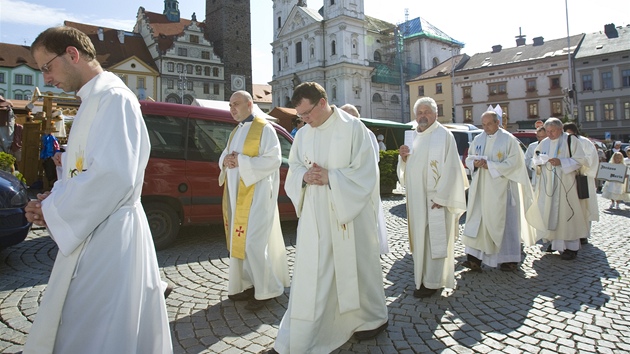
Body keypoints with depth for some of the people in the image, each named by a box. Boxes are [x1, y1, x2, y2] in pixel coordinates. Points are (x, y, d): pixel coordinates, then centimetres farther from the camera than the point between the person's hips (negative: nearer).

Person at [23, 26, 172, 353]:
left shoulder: (112, 97, -15)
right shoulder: (93, 100, 17)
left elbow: (114, 175, -25)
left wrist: (53, 209, -12)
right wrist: (53, 199, 5)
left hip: (108, 236, -10)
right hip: (92, 233, 10)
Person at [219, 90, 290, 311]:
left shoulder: (264, 129, -6)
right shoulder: (236, 131, 17)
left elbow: (274, 160, -16)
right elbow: (225, 156, 19)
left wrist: (241, 161, -20)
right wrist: (226, 160, -5)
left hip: (256, 194, -8)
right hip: (237, 194, 8)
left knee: (254, 243, -7)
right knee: (240, 240, 10)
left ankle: (266, 290, 7)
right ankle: (249, 284, 22)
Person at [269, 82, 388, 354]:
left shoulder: (352, 127, -9)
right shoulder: (303, 134, 8)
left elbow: (366, 171, -11)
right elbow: (293, 168, 12)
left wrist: (330, 177, -19)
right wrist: (304, 176, -10)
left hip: (348, 213, -4)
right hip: (314, 216, 4)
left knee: (355, 267, 11)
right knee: (308, 275, 6)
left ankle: (373, 318, 38)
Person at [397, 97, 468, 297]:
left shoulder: (444, 135, -7)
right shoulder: (414, 137, 13)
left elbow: (450, 168, -13)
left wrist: (440, 196, -18)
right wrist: (403, 158, -5)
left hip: (436, 198, -6)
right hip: (417, 198, 6)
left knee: (434, 237, 0)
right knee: (420, 236, 12)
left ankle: (433, 282, 10)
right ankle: (421, 277, 24)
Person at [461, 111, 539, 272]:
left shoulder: (508, 139, -4)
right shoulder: (478, 139, 11)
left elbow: (513, 162, -11)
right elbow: (469, 158, 15)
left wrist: (490, 165, -18)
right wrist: (475, 162, -8)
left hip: (500, 188, -4)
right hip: (481, 188, 4)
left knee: (504, 222, 3)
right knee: (478, 221, -2)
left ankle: (510, 260, 16)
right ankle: (475, 259, -2)